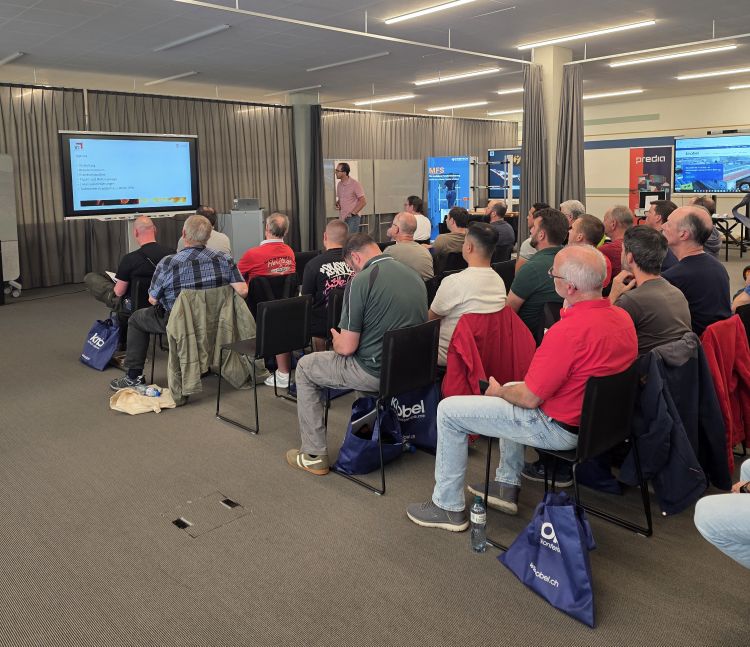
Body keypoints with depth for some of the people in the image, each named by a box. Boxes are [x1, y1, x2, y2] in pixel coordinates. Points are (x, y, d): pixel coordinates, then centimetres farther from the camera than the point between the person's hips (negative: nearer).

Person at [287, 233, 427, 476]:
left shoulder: (361, 281, -16)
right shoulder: (415, 276, 6)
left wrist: (336, 339, 9)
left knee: (305, 367, 15)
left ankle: (314, 455, 17)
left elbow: (347, 347, -16)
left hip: (376, 373, -7)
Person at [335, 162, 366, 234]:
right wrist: (337, 204, 2)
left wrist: (353, 213, -15)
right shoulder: (339, 184, 11)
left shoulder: (355, 184, -10)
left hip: (352, 218, -7)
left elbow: (363, 201, -11)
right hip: (342, 218, 7)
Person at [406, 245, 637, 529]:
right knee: (512, 389, 34)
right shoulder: (623, 318, -3)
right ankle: (507, 485, 36)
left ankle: (448, 507, 12)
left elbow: (529, 398, -23)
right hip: (595, 417, 9)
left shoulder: (568, 330, -31)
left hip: (559, 428, -9)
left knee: (448, 411, -2)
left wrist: (499, 391, 0)